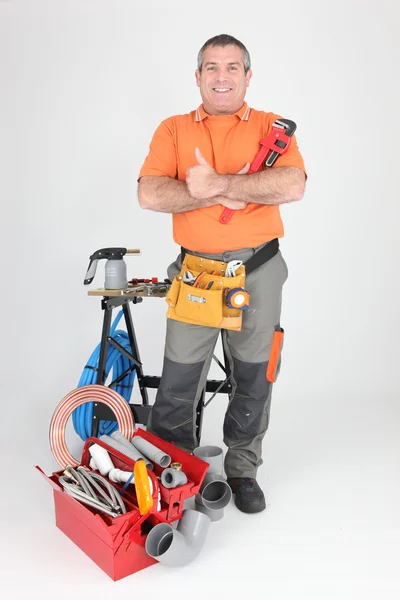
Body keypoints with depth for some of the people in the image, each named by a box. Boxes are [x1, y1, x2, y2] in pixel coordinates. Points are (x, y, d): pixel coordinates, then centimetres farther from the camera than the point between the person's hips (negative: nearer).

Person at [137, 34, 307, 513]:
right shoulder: (174, 130, 8)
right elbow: (149, 194, -9)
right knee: (178, 380, 6)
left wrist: (219, 184, -20)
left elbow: (292, 186, -14)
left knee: (253, 378, 11)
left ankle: (243, 469, 32)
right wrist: (226, 194, -15)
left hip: (258, 271, 0)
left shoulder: (272, 128, 6)